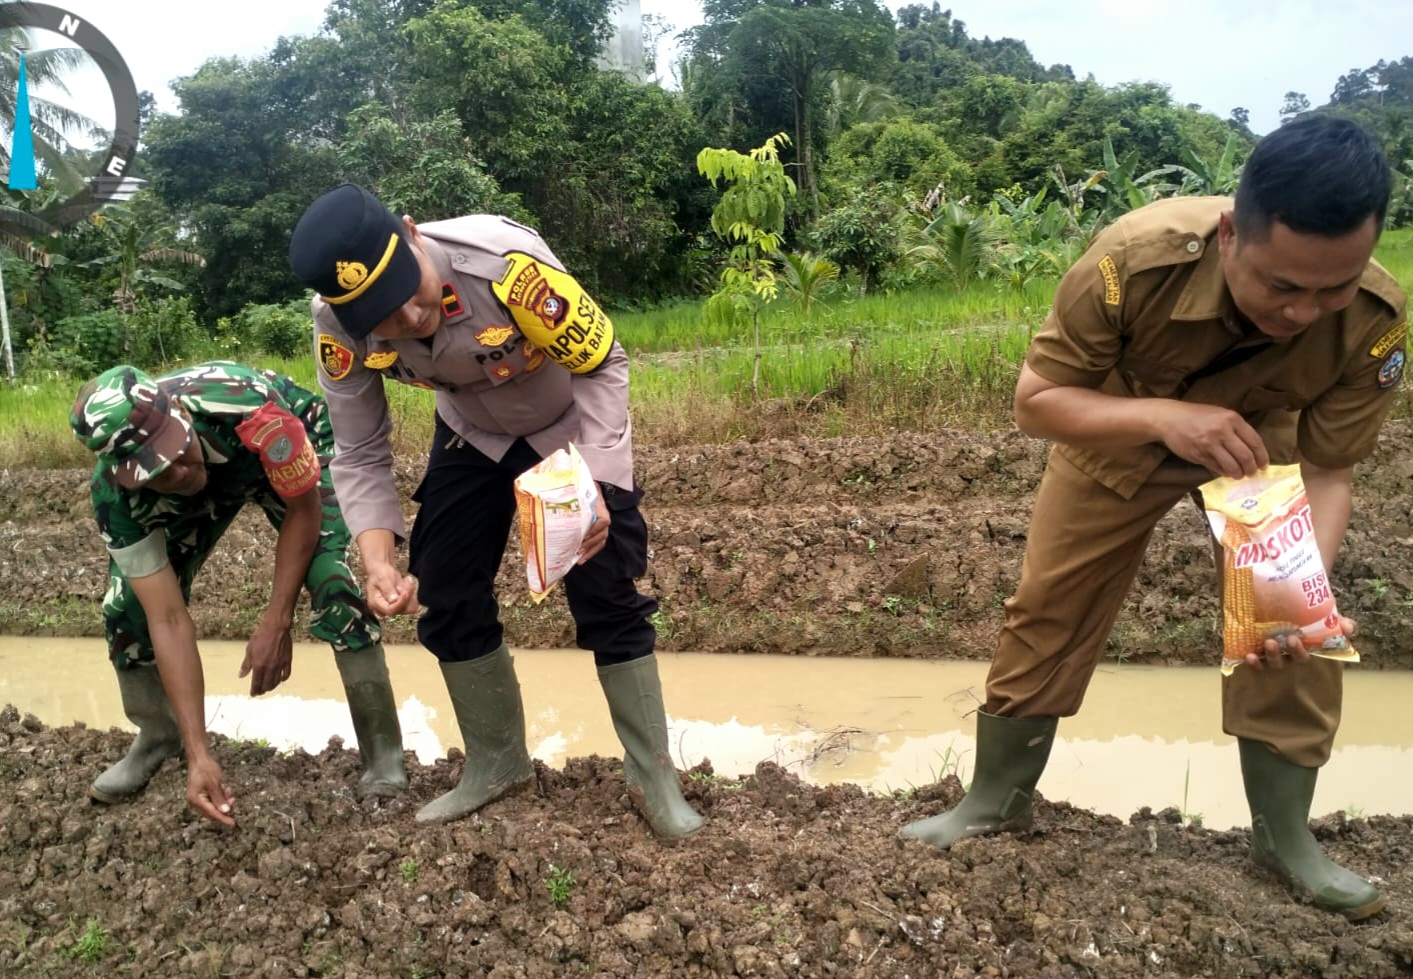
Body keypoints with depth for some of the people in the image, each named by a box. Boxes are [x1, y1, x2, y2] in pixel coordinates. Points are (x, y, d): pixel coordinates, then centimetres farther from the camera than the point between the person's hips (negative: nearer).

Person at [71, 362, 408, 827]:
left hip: (296, 452, -3)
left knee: (332, 581, -26)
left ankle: (384, 756, -12)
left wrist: (276, 624, -25)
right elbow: (168, 620, -28)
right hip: (209, 474, 3)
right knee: (128, 605, -6)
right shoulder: (116, 495, -32)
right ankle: (157, 737, 23)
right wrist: (198, 754, -30)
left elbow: (303, 509, -25)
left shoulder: (249, 409, -44)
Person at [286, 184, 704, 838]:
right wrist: (378, 561, -30)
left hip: (575, 428, -4)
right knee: (447, 599, 2)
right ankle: (497, 762, 23)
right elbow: (360, 455, -14)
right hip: (472, 436, 4)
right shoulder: (338, 325, -25)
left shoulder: (506, 261, -39)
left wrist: (593, 486, -35)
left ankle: (652, 776, 9)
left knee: (607, 598, -8)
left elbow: (604, 366, -25)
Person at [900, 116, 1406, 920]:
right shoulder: (1137, 259, -40)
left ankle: (1286, 835, 14)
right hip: (1118, 434, -1)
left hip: (1258, 441, 2)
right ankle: (996, 801, 16)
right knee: (1047, 615, -1)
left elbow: (1326, 471, -23)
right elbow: (1035, 401, -31)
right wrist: (1165, 416, -48)